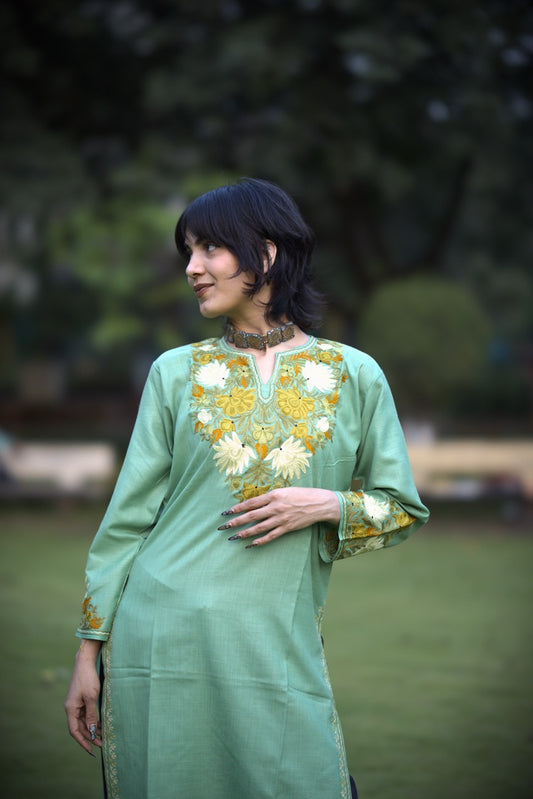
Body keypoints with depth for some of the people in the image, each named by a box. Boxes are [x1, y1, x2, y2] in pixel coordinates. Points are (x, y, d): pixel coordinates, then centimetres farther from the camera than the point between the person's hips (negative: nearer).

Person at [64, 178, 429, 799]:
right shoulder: (177, 372, 7)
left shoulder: (354, 376, 4)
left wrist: (328, 505, -10)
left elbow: (404, 509, 10)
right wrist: (88, 653, 3)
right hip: (162, 644, 1)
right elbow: (128, 517, 6)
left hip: (279, 651, 0)